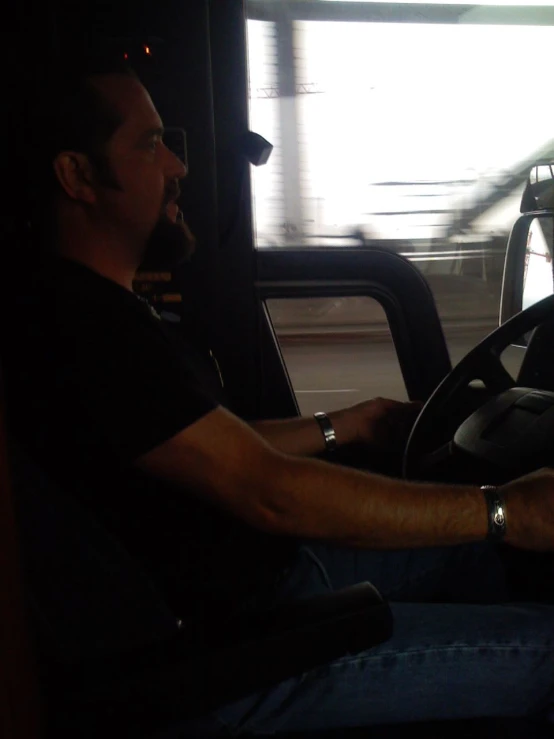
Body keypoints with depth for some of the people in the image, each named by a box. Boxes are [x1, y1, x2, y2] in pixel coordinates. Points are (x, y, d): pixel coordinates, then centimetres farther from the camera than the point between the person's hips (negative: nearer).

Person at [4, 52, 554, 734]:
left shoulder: (101, 312, 10)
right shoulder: (80, 328, -25)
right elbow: (268, 494, -29)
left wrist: (344, 425, 18)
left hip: (270, 568, 10)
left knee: (480, 554, 18)